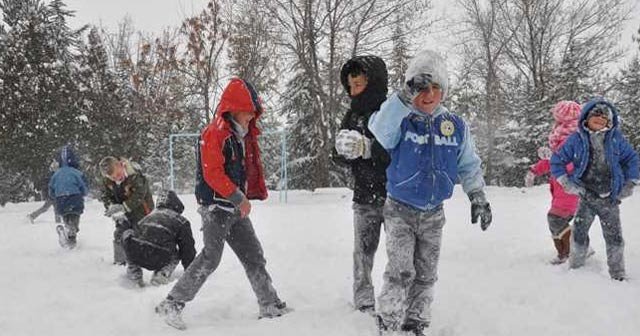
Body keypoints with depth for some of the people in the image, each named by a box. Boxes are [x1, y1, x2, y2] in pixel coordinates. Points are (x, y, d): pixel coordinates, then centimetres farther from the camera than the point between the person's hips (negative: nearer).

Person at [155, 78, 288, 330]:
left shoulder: (246, 135, 14)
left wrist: (245, 198, 11)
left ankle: (271, 306, 18)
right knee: (211, 257, -15)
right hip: (216, 206, -9)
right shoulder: (214, 134, -14)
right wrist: (239, 197, -20)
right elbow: (213, 174, -21)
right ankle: (171, 304, -8)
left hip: (237, 208, 9)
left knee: (254, 257, 11)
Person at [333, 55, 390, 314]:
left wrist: (367, 147, -24)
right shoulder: (353, 116, 8)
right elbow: (341, 156, 9)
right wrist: (345, 149, -14)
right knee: (363, 252, 7)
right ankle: (363, 302, 18)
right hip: (365, 197, 4)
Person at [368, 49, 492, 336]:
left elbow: (468, 165, 9)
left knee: (425, 275, 11)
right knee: (400, 272, -13)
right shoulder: (401, 121, -12)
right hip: (400, 210, -4)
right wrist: (405, 96, -43)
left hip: (433, 215, 4)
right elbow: (379, 131, -36)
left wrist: (478, 197, 3)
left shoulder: (456, 126, -1)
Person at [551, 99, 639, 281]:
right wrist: (567, 183, -2)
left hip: (611, 199, 1)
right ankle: (576, 269, 14)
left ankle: (618, 275, 19)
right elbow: (557, 161, 6)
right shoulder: (576, 139, -2)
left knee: (614, 238, 6)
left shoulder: (616, 138, 1)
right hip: (587, 198, -1)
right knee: (579, 235, -3)